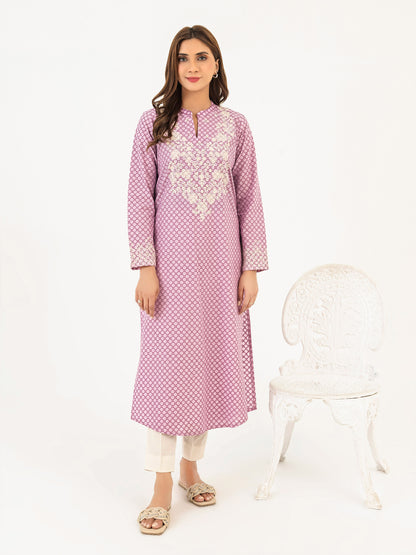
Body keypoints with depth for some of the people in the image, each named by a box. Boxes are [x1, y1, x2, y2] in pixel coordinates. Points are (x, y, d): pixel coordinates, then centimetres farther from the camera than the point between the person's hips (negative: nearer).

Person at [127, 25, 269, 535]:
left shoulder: (235, 125, 6)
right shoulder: (153, 123, 2)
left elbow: (249, 199, 5)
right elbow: (140, 197, -2)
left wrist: (251, 267, 0)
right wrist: (145, 267, -10)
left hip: (221, 260, 2)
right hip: (171, 257, -2)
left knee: (212, 359, 8)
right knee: (166, 362, -2)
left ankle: (192, 465, 27)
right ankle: (162, 487, 9)